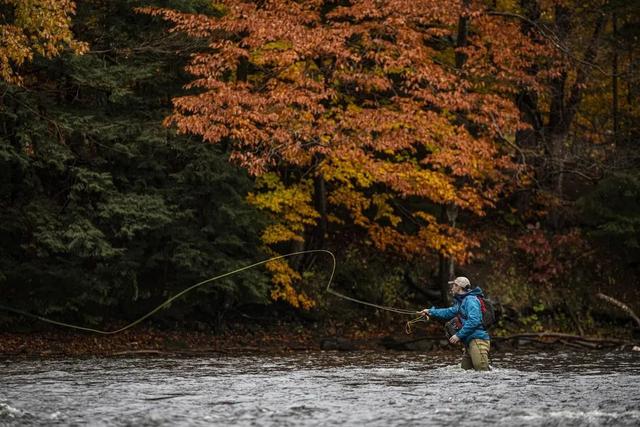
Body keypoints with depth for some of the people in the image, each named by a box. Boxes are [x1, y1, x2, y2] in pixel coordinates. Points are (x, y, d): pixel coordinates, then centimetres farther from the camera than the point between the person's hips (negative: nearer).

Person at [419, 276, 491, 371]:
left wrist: (459, 335, -17)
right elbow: (450, 312, 37)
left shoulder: (471, 300, -9)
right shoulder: (462, 301, 23)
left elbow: (474, 321, -21)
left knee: (482, 371, -18)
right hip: (470, 342, 11)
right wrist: (430, 311, 34)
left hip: (478, 339, -11)